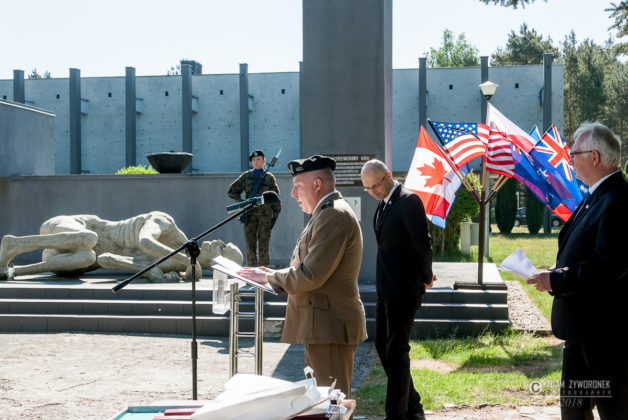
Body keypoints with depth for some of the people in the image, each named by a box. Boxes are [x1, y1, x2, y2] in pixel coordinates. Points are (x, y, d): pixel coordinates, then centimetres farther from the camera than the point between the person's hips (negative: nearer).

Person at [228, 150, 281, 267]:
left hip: (265, 214, -1)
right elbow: (231, 191, 14)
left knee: (264, 246, -5)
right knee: (250, 245, 1)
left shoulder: (269, 178, 8)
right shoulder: (246, 176, 10)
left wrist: (275, 217, 5)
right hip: (250, 214, 2)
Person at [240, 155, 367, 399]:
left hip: (328, 327, -11)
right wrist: (275, 275, 11)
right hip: (319, 326, 11)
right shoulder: (327, 214, 18)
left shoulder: (334, 216, -16)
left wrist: (269, 278, -8)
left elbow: (311, 276, -21)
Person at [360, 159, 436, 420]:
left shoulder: (408, 201, -15)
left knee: (396, 350, -3)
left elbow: (423, 243, -17)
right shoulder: (384, 204, 13)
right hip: (386, 288, 10)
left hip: (404, 290, -10)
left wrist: (426, 278, -5)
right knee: (382, 347, 14)